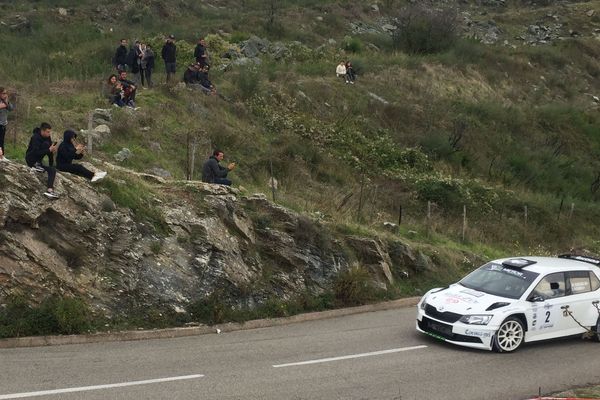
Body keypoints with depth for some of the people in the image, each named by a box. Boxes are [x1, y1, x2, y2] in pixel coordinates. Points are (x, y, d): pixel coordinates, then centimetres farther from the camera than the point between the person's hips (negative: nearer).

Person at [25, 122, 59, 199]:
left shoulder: (48, 137, 1)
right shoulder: (36, 137, -22)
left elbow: (50, 153, 3)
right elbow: (36, 152, -33)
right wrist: (49, 150, -36)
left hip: (37, 161, 8)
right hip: (31, 160, -8)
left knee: (53, 170, -12)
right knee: (45, 144, -23)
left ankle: (50, 190, -24)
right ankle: (37, 165, -22)